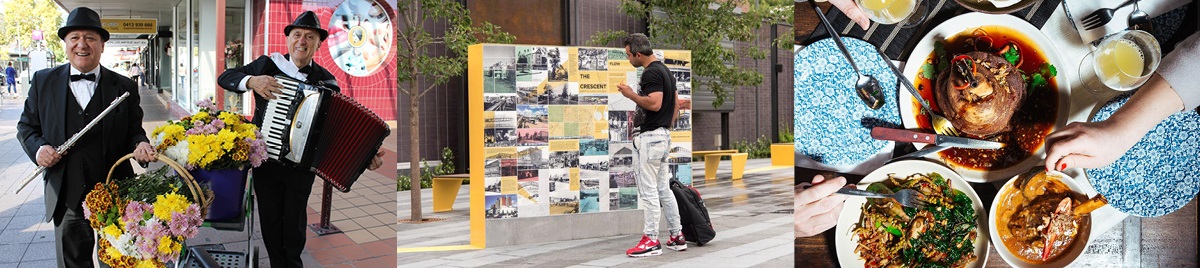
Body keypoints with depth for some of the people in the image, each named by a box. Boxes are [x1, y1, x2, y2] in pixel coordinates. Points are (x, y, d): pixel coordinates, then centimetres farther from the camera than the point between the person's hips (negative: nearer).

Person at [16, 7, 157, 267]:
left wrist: (139, 144, -18)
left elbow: (134, 130, 5)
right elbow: (27, 126, 9)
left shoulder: (124, 87, 1)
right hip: (66, 195, 1)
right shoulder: (43, 81, 3)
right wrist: (38, 148, -11)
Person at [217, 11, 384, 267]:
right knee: (270, 220, 11)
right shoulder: (268, 65, -3)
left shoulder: (326, 81, -3)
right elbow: (224, 77, -2)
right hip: (266, 158, 0)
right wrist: (252, 81, -23)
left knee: (295, 222, 13)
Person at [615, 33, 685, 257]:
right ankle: (677, 236, 17)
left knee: (649, 190, -5)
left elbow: (654, 103, -27)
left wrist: (631, 94, -15)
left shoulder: (651, 73, -16)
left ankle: (651, 240, -1)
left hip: (649, 136, -10)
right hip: (663, 135, 10)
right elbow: (674, 105, 20)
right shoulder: (665, 70, 16)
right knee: (663, 188, 13)